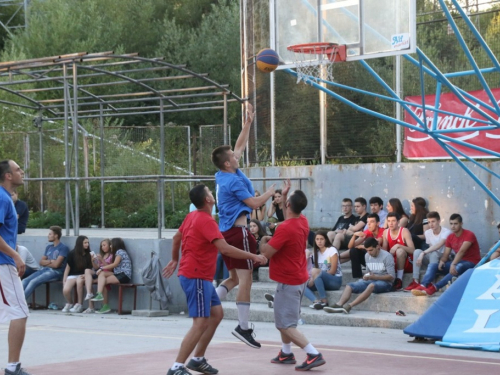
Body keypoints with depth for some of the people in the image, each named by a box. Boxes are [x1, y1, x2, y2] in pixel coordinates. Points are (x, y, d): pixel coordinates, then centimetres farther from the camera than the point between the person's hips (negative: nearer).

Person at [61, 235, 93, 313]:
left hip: (83, 275, 0)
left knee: (79, 281, -39)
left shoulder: (88, 255, 7)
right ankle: (69, 303, 7)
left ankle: (80, 305, -25)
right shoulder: (72, 254, 3)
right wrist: (64, 280, 1)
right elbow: (68, 267, 7)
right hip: (72, 275, 0)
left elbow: (90, 269, 8)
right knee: (65, 290, -30)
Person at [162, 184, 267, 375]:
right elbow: (225, 248, -27)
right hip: (196, 277, -10)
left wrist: (174, 260, 36)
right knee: (201, 323, -12)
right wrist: (252, 256, -21)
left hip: (200, 277, 10)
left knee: (216, 314, 13)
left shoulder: (192, 216, 10)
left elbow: (176, 238, 24)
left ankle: (197, 360, 17)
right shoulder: (206, 221, -19)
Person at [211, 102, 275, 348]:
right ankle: (243, 327, -5)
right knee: (245, 279, -6)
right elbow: (254, 203, -13)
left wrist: (248, 122, 21)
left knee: (235, 277, 17)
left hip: (226, 232, 10)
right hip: (238, 232, -10)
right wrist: (271, 192, 3)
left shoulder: (222, 176, 11)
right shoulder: (233, 181, -15)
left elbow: (239, 146, 20)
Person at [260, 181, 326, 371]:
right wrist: (283, 196, 17)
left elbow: (267, 253, -21)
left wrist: (263, 241, -1)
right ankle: (286, 354, 31)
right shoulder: (303, 221, 0)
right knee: (284, 319, 23)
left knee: (285, 325, -8)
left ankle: (314, 355, -17)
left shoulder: (285, 228, -26)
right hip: (298, 277, 9)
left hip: (288, 282, -9)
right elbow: (290, 217, 26)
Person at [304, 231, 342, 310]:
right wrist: (312, 279, -15)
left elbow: (333, 271, -12)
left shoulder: (332, 250, -5)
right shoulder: (316, 252, 13)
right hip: (322, 281, 6)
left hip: (335, 280, -6)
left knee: (315, 271, -33)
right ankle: (315, 301, -40)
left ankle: (324, 301, -30)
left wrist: (314, 279, -17)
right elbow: (317, 270, 8)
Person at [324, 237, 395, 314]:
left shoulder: (387, 256, -10)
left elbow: (392, 276, -13)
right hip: (371, 281, 7)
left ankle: (349, 306, -48)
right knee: (349, 286, -14)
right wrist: (366, 276, -6)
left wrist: (375, 277, -24)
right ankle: (338, 305, -36)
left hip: (385, 283, -7)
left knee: (372, 285, -40)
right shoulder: (367, 256, 10)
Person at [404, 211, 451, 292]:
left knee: (434, 254, -37)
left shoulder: (446, 232, -19)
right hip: (431, 257, 6)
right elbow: (431, 247, 10)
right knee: (417, 251, -20)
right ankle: (416, 281, -28)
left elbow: (439, 245, -33)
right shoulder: (427, 233, 3)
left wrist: (423, 253, -40)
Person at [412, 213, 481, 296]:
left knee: (458, 267, -41)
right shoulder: (450, 237, 9)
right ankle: (424, 286, -37)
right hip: (458, 261, 7)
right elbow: (446, 254, 4)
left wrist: (453, 264, -39)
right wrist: (442, 261, -20)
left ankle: (434, 288, -51)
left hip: (471, 263, -7)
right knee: (432, 266, -11)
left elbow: (462, 251, -27)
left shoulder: (469, 235, -13)